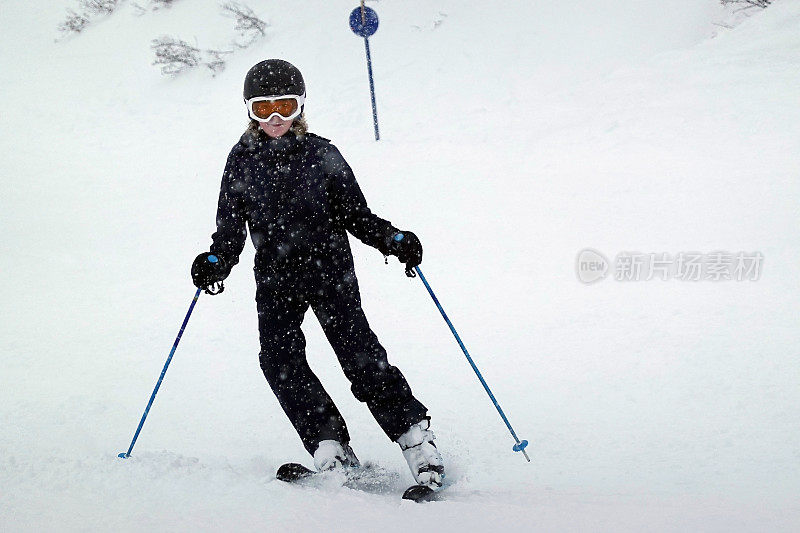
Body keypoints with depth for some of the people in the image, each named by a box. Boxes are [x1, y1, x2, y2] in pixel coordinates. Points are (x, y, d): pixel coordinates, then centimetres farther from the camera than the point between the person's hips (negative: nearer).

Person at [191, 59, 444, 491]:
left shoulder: (321, 155, 5)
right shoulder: (242, 162, 9)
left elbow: (356, 215, 7)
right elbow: (230, 229, 10)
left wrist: (393, 240, -9)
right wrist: (216, 262, -10)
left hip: (328, 265, -2)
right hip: (275, 275, 3)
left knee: (356, 348, -16)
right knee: (279, 356, -17)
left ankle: (415, 435, -12)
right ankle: (329, 447, -16)